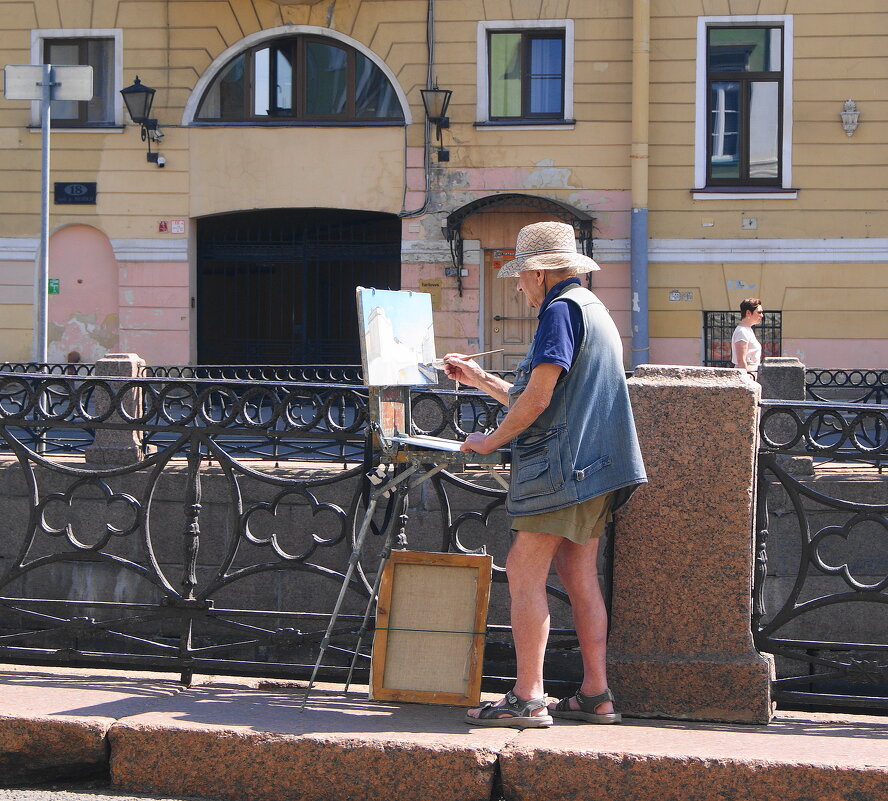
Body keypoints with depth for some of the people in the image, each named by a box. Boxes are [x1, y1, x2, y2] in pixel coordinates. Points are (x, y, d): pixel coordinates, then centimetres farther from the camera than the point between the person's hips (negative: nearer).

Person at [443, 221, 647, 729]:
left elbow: (538, 397, -17)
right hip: (593, 468, 10)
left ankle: (528, 700, -12)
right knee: (580, 578, 10)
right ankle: (596, 696, 10)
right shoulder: (594, 311, 24)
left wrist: (491, 442, -5)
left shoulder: (562, 310, -9)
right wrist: (479, 379, 33)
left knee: (525, 573, -9)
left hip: (562, 466, -10)